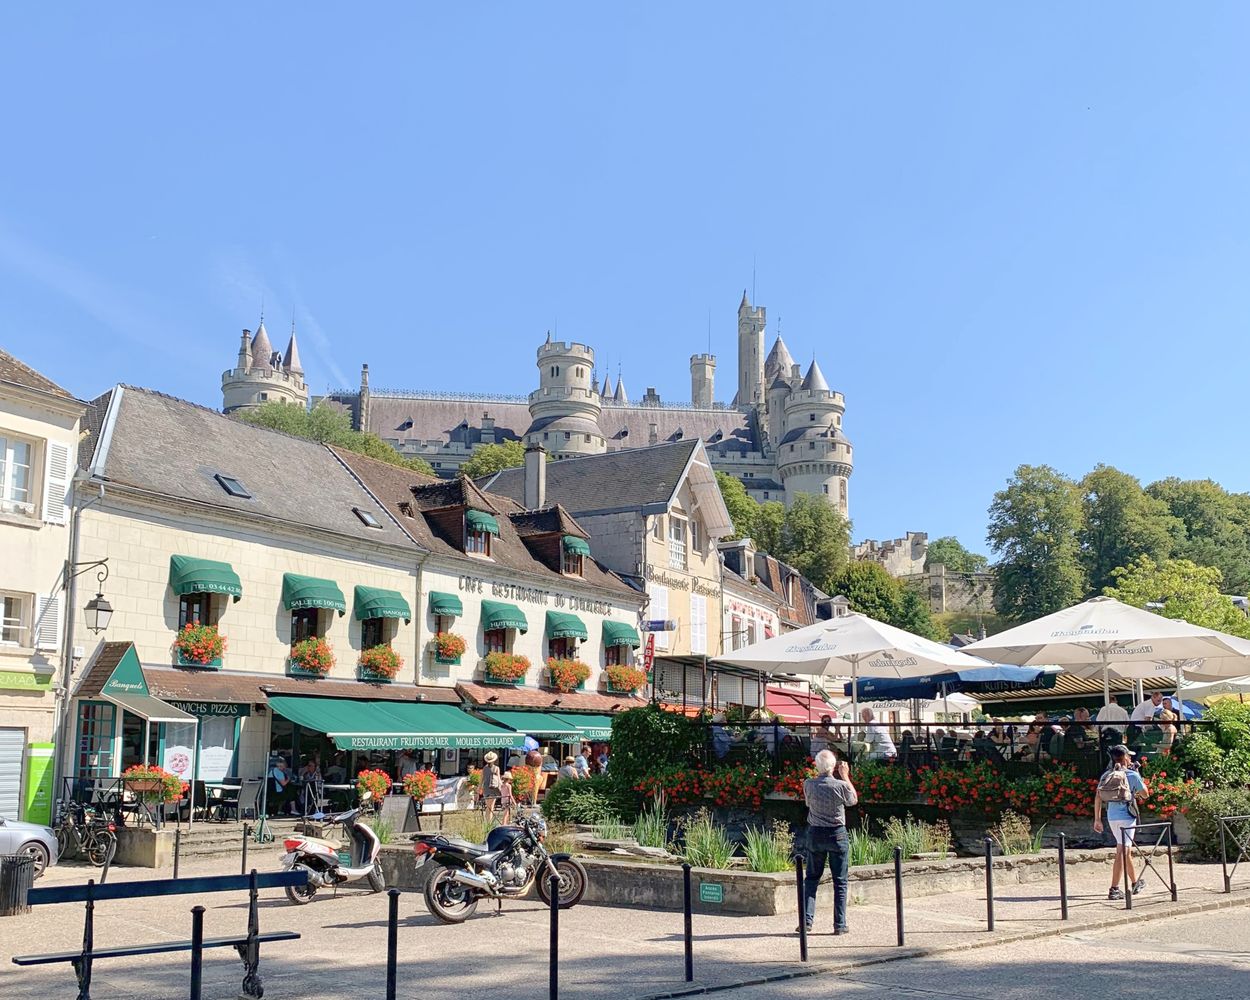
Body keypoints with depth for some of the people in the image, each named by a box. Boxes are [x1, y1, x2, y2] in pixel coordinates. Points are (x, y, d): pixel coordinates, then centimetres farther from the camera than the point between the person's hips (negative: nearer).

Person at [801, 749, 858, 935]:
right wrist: (845, 777, 9)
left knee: (811, 878, 12)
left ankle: (807, 920, 4)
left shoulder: (808, 784, -8)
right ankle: (840, 924, 6)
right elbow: (854, 800, 5)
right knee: (840, 881, 7)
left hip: (815, 834, 2)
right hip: (837, 834, -2)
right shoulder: (840, 785, -15)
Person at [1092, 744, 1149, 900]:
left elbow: (1098, 797, 4)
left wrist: (1097, 819, 8)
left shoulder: (1106, 775, 7)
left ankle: (1135, 882, 37)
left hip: (1111, 817, 6)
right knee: (1122, 852, -7)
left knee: (1126, 849, 22)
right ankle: (1114, 889, -14)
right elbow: (1145, 793, 6)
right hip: (1126, 816, -6)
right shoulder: (1132, 775, -7)